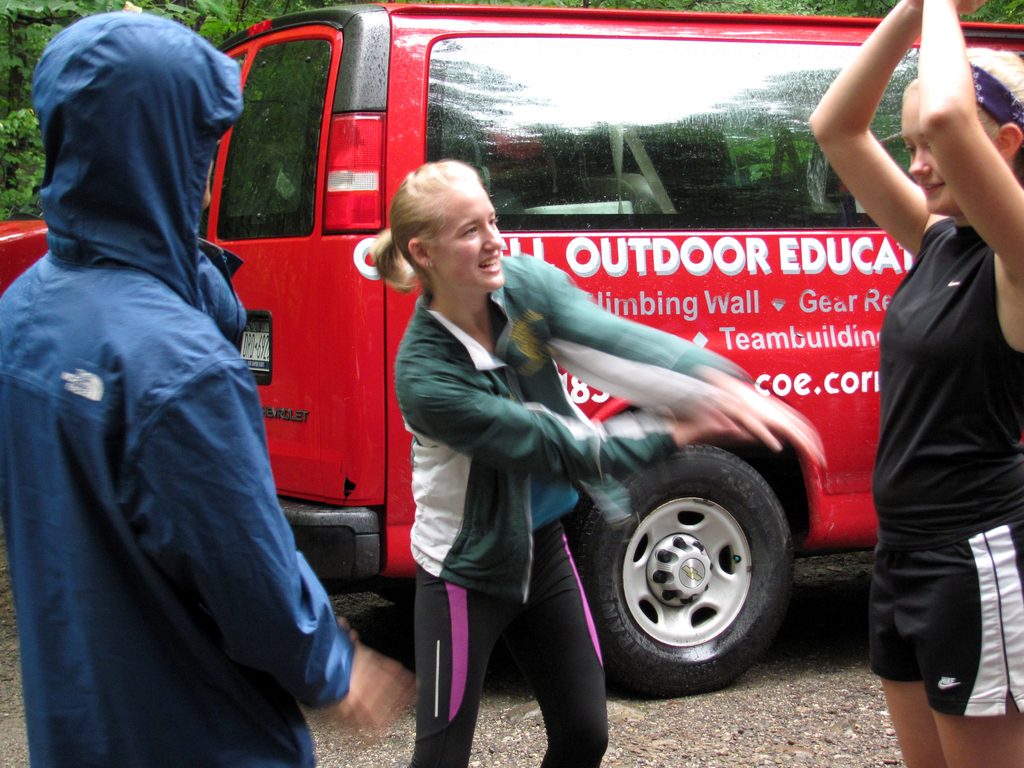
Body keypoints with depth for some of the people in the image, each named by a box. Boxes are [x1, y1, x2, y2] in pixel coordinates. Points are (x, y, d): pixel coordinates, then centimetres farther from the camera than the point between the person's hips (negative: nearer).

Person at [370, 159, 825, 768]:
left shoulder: (524, 281, -13)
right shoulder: (424, 375, -28)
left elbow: (611, 339, -29)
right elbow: (553, 446, -27)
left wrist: (719, 384, -45)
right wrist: (676, 432, -30)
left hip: (545, 548, 6)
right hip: (469, 568, -6)